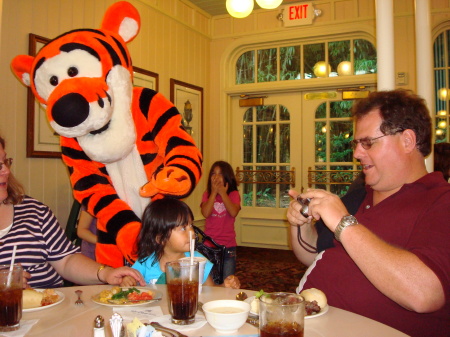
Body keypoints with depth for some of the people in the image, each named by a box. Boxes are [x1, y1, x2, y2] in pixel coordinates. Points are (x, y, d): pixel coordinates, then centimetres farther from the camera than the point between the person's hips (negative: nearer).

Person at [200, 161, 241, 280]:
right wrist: (214, 192, -14)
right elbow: (205, 213, -15)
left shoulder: (233, 194, -1)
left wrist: (222, 193, -14)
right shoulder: (207, 194, 2)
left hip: (228, 246, -1)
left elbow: (234, 212, -19)